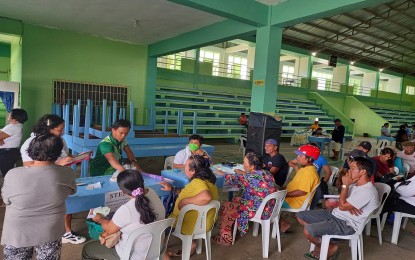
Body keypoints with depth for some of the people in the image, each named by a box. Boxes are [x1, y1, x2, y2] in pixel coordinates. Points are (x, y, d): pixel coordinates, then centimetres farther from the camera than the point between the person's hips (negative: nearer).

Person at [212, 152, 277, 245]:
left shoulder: (250, 177, -25)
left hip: (259, 212, -8)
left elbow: (232, 180, -11)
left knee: (226, 207, 5)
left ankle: (226, 238, 17)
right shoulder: (267, 174, -2)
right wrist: (243, 173, 13)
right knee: (236, 200, 22)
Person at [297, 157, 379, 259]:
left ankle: (330, 247, 2)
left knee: (308, 230, -27)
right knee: (300, 216, 4)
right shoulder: (355, 184, 7)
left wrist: (345, 185, -15)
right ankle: (321, 242, 9)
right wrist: (348, 206, -9)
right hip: (335, 215, 10)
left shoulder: (367, 191, -21)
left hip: (346, 224, -10)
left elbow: (342, 206, -21)